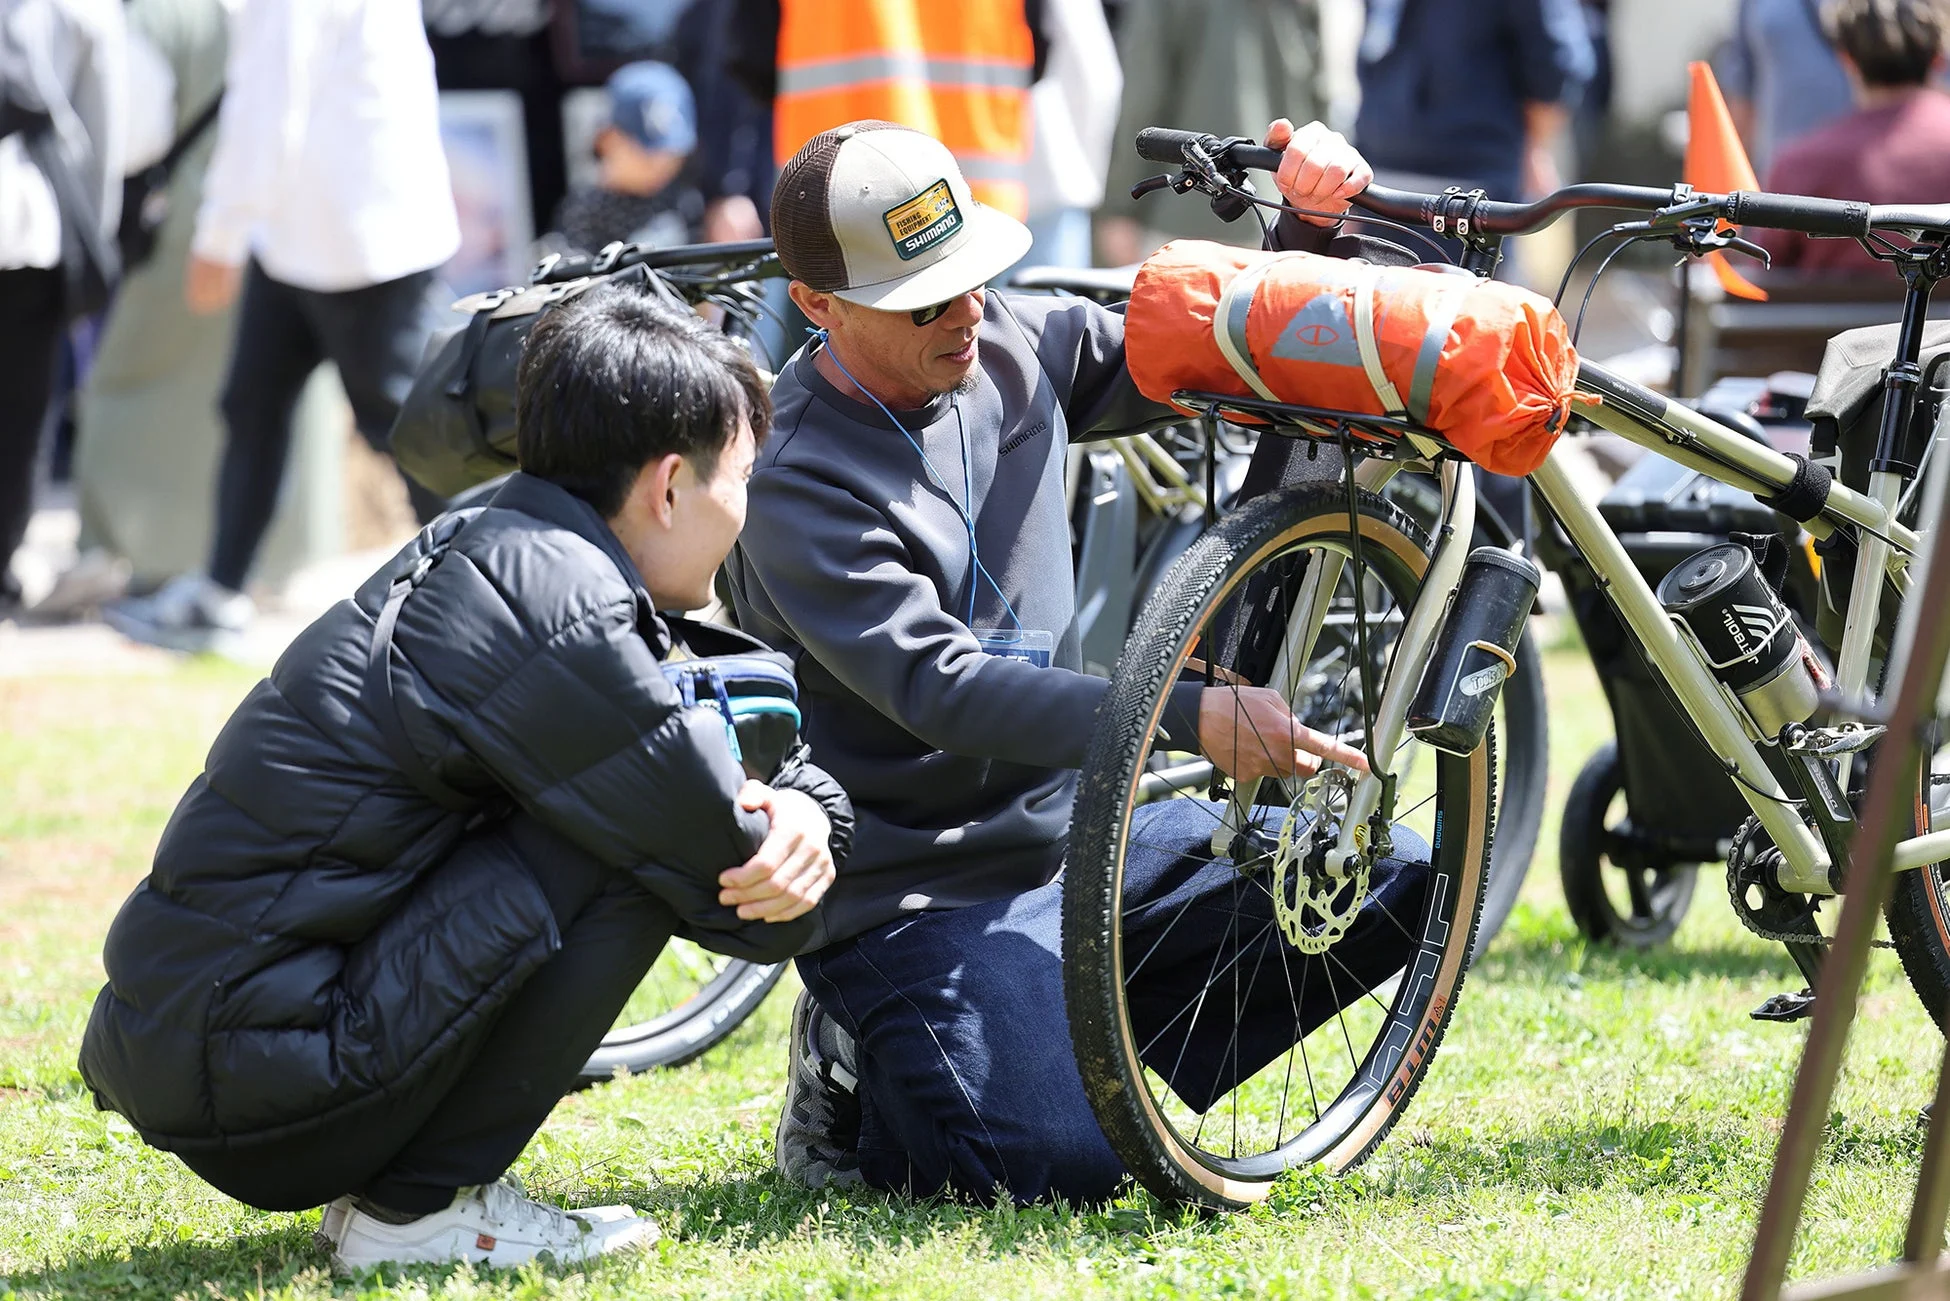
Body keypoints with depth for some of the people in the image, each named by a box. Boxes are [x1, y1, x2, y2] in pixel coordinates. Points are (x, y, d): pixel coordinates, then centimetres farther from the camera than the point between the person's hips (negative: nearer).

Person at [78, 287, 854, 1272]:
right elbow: (732, 891, -13)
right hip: (257, 1094, -10)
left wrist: (802, 810, -1)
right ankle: (421, 1208, -6)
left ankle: (380, 1183, 13)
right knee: (627, 856, -15)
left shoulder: (490, 558, 13)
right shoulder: (556, 611, -17)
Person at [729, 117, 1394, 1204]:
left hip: (1074, 829, 8)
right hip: (924, 894, -8)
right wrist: (1188, 717, -39)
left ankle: (1104, 1066, 11)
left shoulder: (1013, 343, 2)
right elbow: (941, 688, -29)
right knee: (1064, 1164, -27)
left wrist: (1308, 228, -8)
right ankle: (859, 1080, 5)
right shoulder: (799, 484, -19)